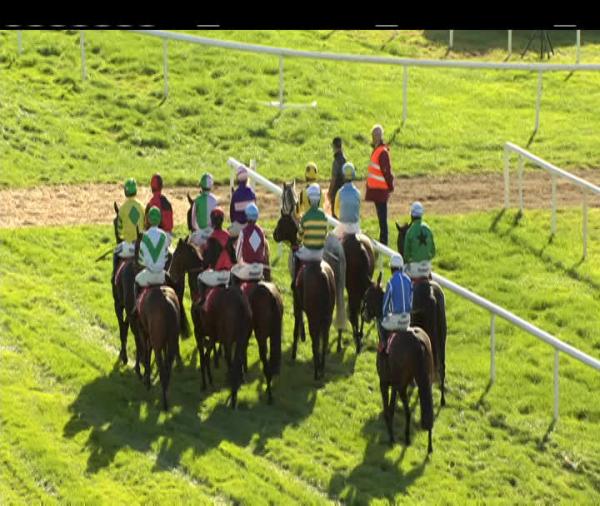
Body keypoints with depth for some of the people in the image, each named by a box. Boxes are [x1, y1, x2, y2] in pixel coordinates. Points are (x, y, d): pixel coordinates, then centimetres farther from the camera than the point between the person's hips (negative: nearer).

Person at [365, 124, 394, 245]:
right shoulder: (376, 150, 14)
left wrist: (390, 187, -16)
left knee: (382, 218, -5)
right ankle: (382, 242, 22)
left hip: (381, 190, -10)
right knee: (381, 217, 15)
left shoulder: (383, 152, -17)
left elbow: (387, 171, -19)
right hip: (376, 189, 10)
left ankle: (383, 243, -2)